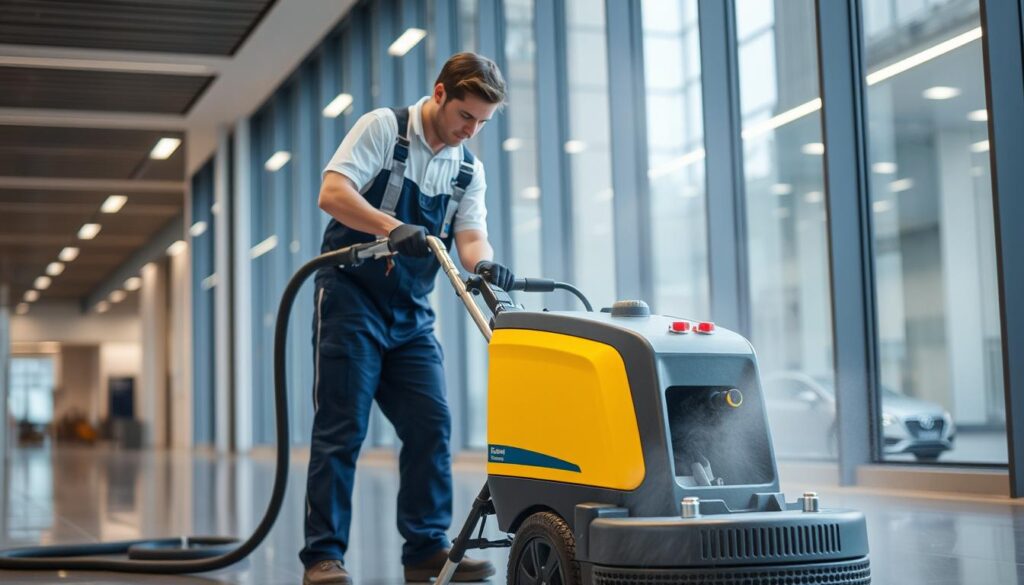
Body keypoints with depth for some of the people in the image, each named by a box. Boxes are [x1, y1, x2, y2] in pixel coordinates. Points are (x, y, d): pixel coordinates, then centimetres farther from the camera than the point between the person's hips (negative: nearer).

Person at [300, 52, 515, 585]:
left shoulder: (469, 170, 10)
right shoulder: (383, 128, -7)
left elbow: (471, 236, -1)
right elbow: (332, 193, -18)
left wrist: (485, 264, -25)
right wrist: (392, 227, -34)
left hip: (411, 314, 6)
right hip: (352, 300, -6)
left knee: (430, 425, 0)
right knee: (341, 430, -7)